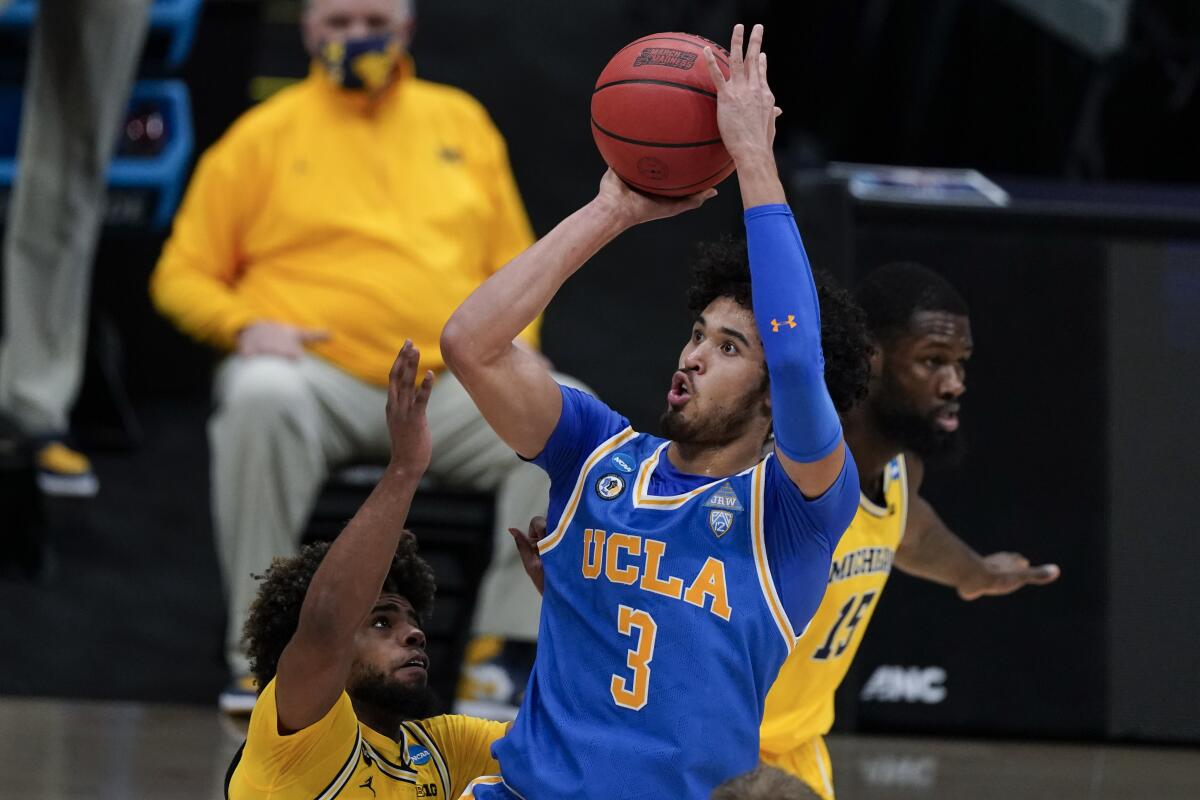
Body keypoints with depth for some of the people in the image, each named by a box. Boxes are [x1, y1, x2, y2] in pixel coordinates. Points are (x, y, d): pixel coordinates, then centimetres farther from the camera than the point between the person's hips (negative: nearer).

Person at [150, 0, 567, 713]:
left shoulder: (461, 122, 21)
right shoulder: (264, 135, 12)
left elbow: (513, 262, 24)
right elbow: (183, 276, 12)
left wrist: (513, 337, 3)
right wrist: (244, 324, -9)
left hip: (450, 387, 2)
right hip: (317, 375, -2)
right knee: (262, 398, -39)